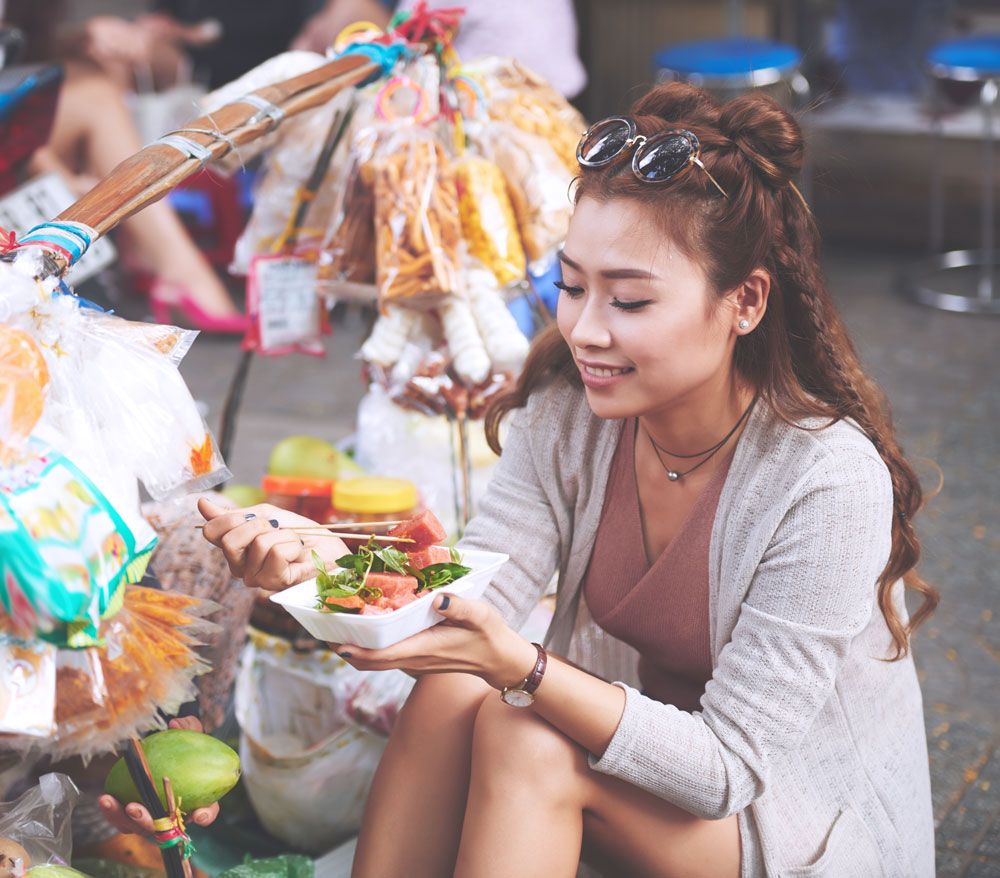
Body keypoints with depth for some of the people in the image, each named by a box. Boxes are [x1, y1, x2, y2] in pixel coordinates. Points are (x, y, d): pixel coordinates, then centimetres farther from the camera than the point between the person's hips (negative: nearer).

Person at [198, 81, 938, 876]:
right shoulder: (569, 415, -8)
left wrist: (518, 665, -39)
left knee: (523, 740, -29)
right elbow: (466, 604, -16)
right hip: (627, 744, 5)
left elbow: (725, 766, -25)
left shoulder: (827, 480, -26)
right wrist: (321, 564, -36)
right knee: (450, 693, -24)